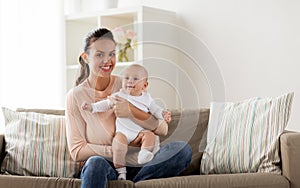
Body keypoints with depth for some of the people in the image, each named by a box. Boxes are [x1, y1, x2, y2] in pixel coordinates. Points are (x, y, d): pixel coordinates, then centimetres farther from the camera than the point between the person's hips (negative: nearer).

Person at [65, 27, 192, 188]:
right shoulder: (75, 96, 0)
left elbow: (162, 128, 0)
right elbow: (77, 151, -5)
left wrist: (131, 112, -17)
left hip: (136, 165, 3)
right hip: (103, 168, -3)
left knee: (183, 149, -22)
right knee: (96, 162, -38)